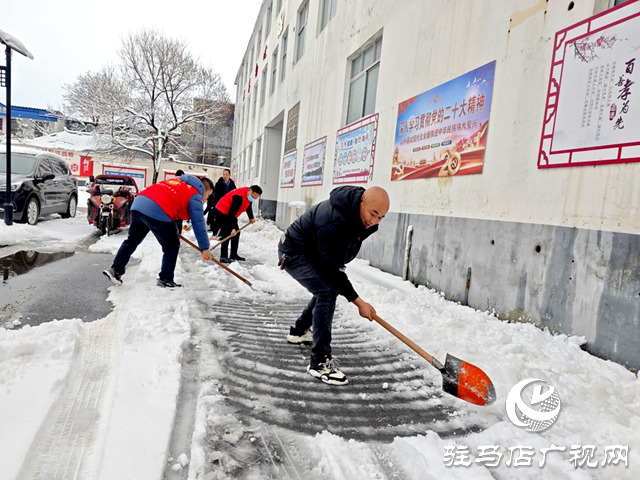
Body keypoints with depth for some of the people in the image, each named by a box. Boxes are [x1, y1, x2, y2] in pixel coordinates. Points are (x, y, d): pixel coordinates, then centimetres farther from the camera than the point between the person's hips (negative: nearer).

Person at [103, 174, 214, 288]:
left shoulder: (178, 181, 31)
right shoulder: (195, 196, 7)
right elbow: (198, 223, 0)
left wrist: (172, 229, 32)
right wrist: (205, 248, 4)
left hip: (139, 203, 8)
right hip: (157, 211, -8)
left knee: (132, 240, 23)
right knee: (172, 246, 8)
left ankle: (116, 270, 24)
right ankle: (165, 280, 12)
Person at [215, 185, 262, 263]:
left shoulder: (249, 195, -5)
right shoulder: (239, 196, -34)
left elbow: (248, 206, 18)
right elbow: (232, 213, -36)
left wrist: (251, 218, 15)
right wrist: (233, 228, -39)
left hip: (231, 214, 10)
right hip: (222, 212, -10)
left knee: (236, 233, 8)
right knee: (227, 234, -15)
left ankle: (234, 255, 17)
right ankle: (223, 257, -11)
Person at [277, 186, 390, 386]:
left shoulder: (359, 214, -8)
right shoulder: (334, 222, -37)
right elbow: (332, 269, -32)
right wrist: (359, 302, -29)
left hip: (312, 253, 10)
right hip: (293, 254, -10)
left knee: (327, 289, 21)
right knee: (328, 292, -23)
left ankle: (298, 332, 41)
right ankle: (320, 362, -17)